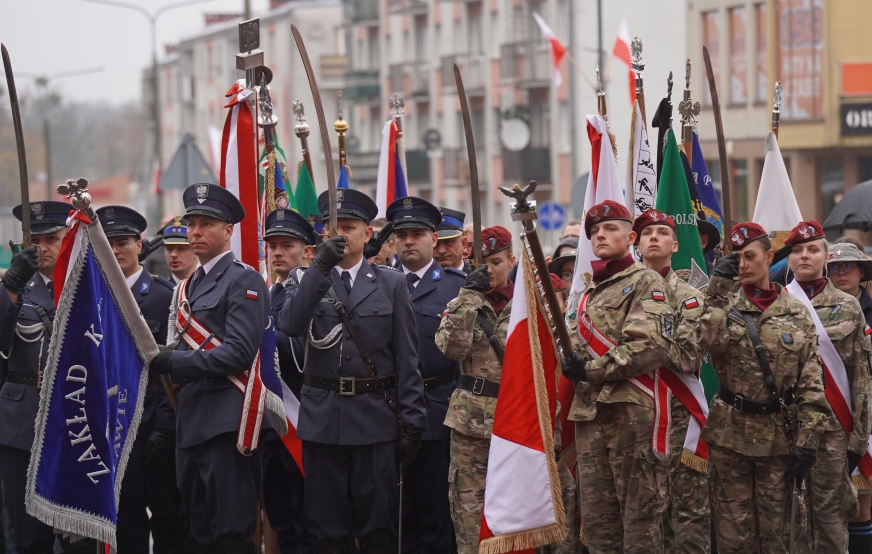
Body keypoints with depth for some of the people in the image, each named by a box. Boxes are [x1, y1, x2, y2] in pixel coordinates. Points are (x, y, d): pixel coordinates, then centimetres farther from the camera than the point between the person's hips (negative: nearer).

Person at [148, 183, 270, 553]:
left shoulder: (244, 280, -7)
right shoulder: (189, 287, 19)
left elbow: (241, 352, -17)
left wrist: (176, 362, -18)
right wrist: (159, 360, 5)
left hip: (226, 423, -9)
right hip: (191, 422, 9)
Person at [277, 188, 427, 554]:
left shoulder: (391, 283, 6)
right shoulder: (309, 282, 8)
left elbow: (407, 357, 3)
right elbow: (289, 325, -14)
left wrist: (412, 422, -3)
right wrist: (320, 267, -21)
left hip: (375, 418, -1)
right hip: (322, 420, 1)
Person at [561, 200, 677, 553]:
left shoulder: (646, 282, -2)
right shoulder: (590, 295, 22)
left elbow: (652, 346, -15)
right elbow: (574, 346, 25)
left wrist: (592, 370, -12)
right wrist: (571, 362, 1)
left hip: (632, 409, -8)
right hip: (588, 414, 8)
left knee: (640, 516, -6)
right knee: (597, 520, 8)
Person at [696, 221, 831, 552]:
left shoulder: (796, 314, 3)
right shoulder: (723, 303, 4)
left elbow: (811, 384, 0)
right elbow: (708, 341, -19)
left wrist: (807, 441, -7)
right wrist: (720, 288, -17)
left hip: (779, 433, 0)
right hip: (729, 430, 0)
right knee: (733, 527, 2)